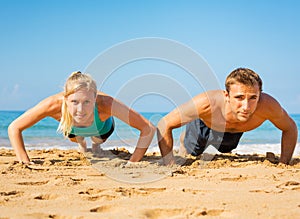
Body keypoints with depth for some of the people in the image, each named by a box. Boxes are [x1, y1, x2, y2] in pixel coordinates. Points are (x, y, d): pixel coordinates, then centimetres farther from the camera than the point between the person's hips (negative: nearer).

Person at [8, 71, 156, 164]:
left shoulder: (106, 104, -50)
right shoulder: (54, 104, -48)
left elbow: (149, 129, -43)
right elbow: (14, 128, -35)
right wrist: (26, 164, -42)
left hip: (102, 128, -1)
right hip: (72, 129, 1)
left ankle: (96, 143, 66)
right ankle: (81, 142, 67)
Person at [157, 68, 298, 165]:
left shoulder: (267, 105, -44)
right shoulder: (207, 103, -49)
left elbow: (290, 128, -22)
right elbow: (164, 125, -38)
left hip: (234, 133, 3)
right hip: (203, 127, -2)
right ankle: (184, 139, 56)